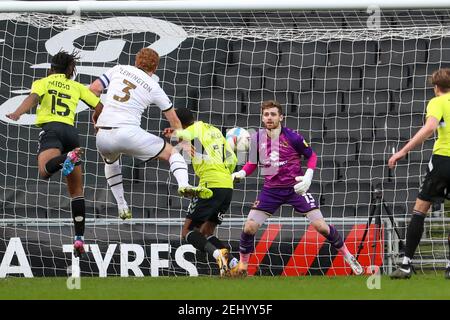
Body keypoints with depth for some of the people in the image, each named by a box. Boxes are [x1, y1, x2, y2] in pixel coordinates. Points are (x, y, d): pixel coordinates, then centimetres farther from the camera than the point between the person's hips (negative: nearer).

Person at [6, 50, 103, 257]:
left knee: (45, 171, -31)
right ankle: (79, 238, -1)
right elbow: (100, 108, 22)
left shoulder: (43, 83, 17)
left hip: (51, 129, -4)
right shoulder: (76, 87, 26)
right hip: (71, 132, 4)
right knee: (76, 191, 10)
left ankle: (69, 158, -60)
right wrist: (96, 120, 44)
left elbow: (33, 98, -5)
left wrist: (17, 114, -22)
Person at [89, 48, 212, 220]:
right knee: (172, 152, 11)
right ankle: (183, 184, -19)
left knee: (110, 161, 38)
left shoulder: (118, 69, 14)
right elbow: (174, 120, 19)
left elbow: (93, 89, 7)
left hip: (103, 136, 3)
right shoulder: (154, 88, 11)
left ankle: (122, 207, 34)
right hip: (128, 133, -3)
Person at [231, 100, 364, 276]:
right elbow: (252, 163, 11)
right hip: (271, 190, 3)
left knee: (321, 226, -8)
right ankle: (242, 266, 12)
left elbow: (312, 156, -1)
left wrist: (308, 176, -16)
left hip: (295, 188, -3)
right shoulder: (257, 138, -3)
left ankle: (348, 256, 13)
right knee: (249, 228, -9)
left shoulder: (292, 137, -12)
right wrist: (241, 173, -9)